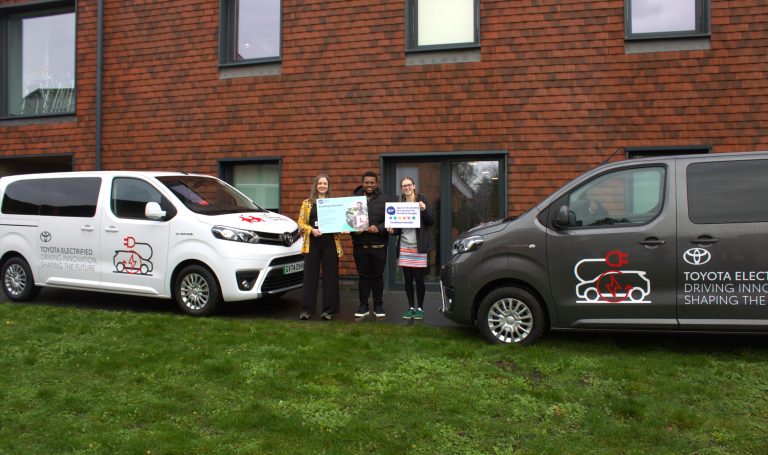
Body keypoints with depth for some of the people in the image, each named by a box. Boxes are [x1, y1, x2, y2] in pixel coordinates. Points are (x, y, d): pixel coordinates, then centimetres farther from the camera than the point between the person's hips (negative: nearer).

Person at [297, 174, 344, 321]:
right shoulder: (307, 203, 9)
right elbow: (301, 223, 4)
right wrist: (312, 230, -12)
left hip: (330, 244, 0)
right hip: (312, 244, 0)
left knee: (330, 277, 1)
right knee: (310, 276, 2)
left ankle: (328, 310, 8)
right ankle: (306, 309, 8)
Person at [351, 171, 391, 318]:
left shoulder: (384, 200, 4)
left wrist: (378, 228, -16)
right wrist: (353, 230, -10)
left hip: (378, 245, -1)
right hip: (360, 245, 1)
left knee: (377, 276, 7)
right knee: (363, 276, 7)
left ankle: (378, 305, 18)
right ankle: (363, 305, 17)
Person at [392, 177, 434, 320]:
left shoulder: (422, 200, -1)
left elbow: (431, 221, -4)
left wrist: (424, 209, -20)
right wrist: (392, 230, -6)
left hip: (418, 247, -3)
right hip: (404, 246, 4)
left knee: (418, 278, 0)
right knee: (408, 279, 8)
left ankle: (420, 308, 14)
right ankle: (411, 307, 20)